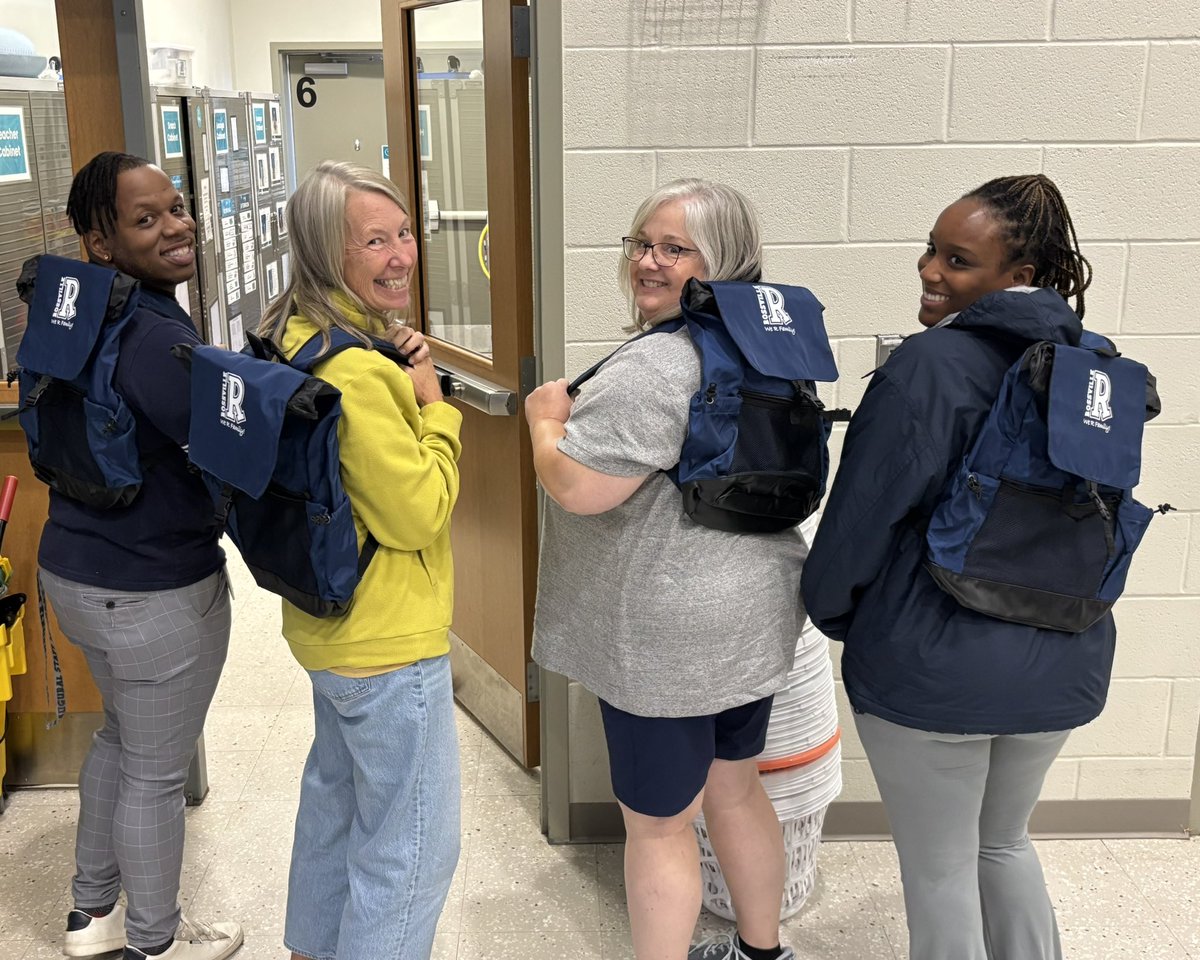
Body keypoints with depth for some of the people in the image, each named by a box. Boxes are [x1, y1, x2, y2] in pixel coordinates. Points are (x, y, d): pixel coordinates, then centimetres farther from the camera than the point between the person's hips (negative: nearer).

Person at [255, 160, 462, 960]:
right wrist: (433, 404, -14)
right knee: (413, 847, 5)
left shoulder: (298, 335, 3)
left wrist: (402, 376, 0)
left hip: (331, 622, 11)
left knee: (337, 794, 29)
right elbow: (418, 514, -23)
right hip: (388, 639, -11)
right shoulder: (354, 370, -29)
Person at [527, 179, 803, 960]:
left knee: (658, 823, 7)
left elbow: (575, 487, -24)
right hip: (751, 613, 10)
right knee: (735, 788, 24)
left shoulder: (655, 366, -23)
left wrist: (546, 418, -6)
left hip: (670, 633, -10)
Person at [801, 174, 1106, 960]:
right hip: (1063, 659, 7)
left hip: (932, 665, -6)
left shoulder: (928, 366, -19)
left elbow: (863, 513, -16)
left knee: (939, 867, 13)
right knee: (1004, 842, 27)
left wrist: (830, 610, 2)